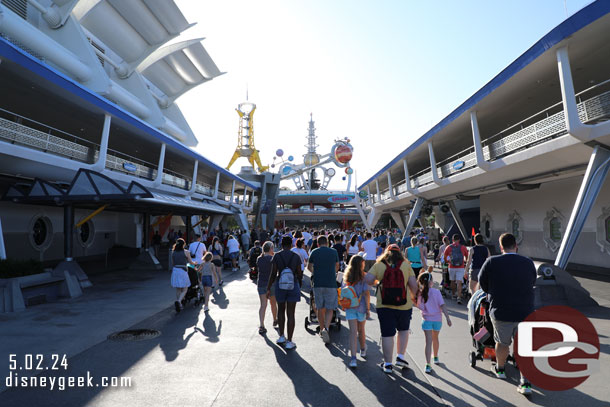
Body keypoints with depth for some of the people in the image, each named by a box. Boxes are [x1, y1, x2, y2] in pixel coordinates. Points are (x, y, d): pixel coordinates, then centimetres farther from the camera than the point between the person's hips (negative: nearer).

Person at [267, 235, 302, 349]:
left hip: (280, 284, 0)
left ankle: (281, 336, 23)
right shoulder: (296, 256, -3)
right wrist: (299, 286, 18)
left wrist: (268, 288, 2)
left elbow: (273, 274, -6)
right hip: (293, 285, 0)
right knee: (290, 314, 4)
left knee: (281, 310, 22)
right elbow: (299, 274, 1)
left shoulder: (277, 256, -5)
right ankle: (289, 342, 8)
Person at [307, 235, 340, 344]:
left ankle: (322, 330, 22)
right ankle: (326, 328, -16)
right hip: (331, 283, -1)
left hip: (318, 284, 1)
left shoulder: (314, 252, 4)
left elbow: (309, 267, 19)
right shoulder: (334, 252, 4)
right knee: (329, 309, 4)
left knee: (320, 308, 14)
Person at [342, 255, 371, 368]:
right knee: (361, 330, 19)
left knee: (353, 332, 0)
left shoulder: (346, 277, -1)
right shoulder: (364, 277, -11)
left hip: (349, 308, 1)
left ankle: (353, 358, -9)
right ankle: (363, 350, 41)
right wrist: (368, 309, -6)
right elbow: (366, 294, -11)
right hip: (361, 307, -1)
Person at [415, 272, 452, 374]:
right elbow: (442, 306, -15)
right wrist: (448, 317, -13)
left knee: (428, 342, -3)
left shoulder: (420, 294, -7)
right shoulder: (436, 292, -10)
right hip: (437, 319, 1)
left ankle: (428, 365, -13)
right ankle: (436, 358, 45)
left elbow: (418, 305, 5)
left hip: (427, 320, -1)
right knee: (435, 339, 24)